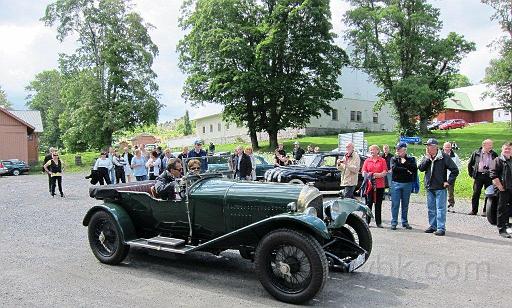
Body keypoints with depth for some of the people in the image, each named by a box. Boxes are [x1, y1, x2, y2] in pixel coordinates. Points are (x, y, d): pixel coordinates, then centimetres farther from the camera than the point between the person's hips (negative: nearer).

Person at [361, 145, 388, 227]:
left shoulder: (382, 161, 5)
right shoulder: (367, 161, 9)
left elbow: (384, 173, -3)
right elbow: (364, 173, 5)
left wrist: (374, 174, -14)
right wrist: (369, 176, -15)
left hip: (380, 186, 0)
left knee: (378, 204, 6)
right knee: (369, 203, 2)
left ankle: (378, 222, 13)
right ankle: (367, 221, 8)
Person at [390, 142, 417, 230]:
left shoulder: (411, 159, 8)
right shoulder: (394, 159, 5)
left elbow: (414, 168, -9)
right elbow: (394, 168, -13)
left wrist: (405, 163, -10)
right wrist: (406, 170, -10)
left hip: (407, 184, 1)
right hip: (396, 183, -1)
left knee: (405, 204, 9)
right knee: (395, 204, -1)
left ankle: (405, 222, 18)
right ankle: (394, 222, 5)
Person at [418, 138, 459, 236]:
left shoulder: (444, 157, -8)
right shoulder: (426, 157, 8)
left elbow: (455, 170, -7)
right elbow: (420, 168, -3)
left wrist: (449, 182, -9)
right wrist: (427, 158, -11)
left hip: (440, 188, -6)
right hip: (429, 187, 6)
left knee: (440, 208, -3)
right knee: (431, 208, 13)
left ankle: (441, 228, 3)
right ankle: (433, 226, 24)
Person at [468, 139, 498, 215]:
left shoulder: (494, 154, 4)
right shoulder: (476, 153, 3)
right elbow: (470, 164, 12)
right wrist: (471, 174, 8)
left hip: (489, 176, 0)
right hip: (478, 175, 0)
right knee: (476, 193, 1)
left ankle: (485, 211, 12)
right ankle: (474, 210, 9)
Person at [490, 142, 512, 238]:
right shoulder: (498, 160, -4)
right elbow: (494, 176, -11)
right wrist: (501, 188, -15)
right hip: (503, 190, -5)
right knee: (502, 210, 1)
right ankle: (502, 230, 8)